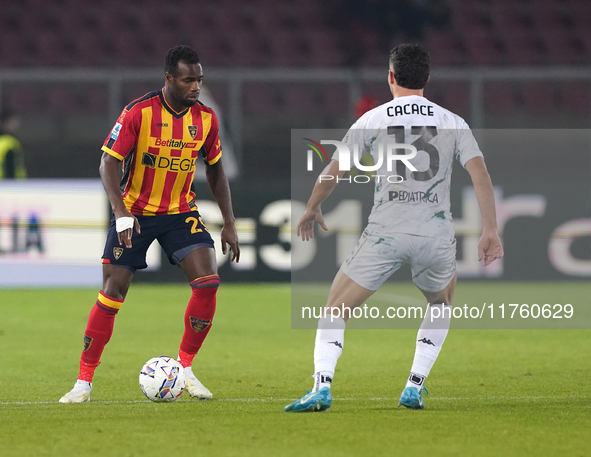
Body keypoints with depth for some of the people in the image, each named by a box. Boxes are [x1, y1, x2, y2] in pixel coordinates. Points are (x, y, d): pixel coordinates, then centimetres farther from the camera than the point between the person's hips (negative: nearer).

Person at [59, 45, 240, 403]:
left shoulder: (206, 118, -4)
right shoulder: (138, 112, -16)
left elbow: (215, 170, 9)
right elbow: (109, 161, -15)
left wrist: (229, 223, 6)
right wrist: (120, 210, -28)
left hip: (181, 212, 3)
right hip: (135, 213, -3)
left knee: (208, 282, -16)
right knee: (113, 291, -7)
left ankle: (185, 367, 0)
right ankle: (84, 381, 4)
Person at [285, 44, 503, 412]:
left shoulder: (372, 120, 7)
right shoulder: (453, 123, 10)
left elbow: (332, 172, 9)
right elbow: (480, 174, 1)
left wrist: (312, 209, 25)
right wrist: (490, 230, 2)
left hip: (386, 233, -2)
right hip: (437, 234, 2)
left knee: (335, 311, 6)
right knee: (441, 305, 30)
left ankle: (322, 387, -13)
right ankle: (414, 388, 19)